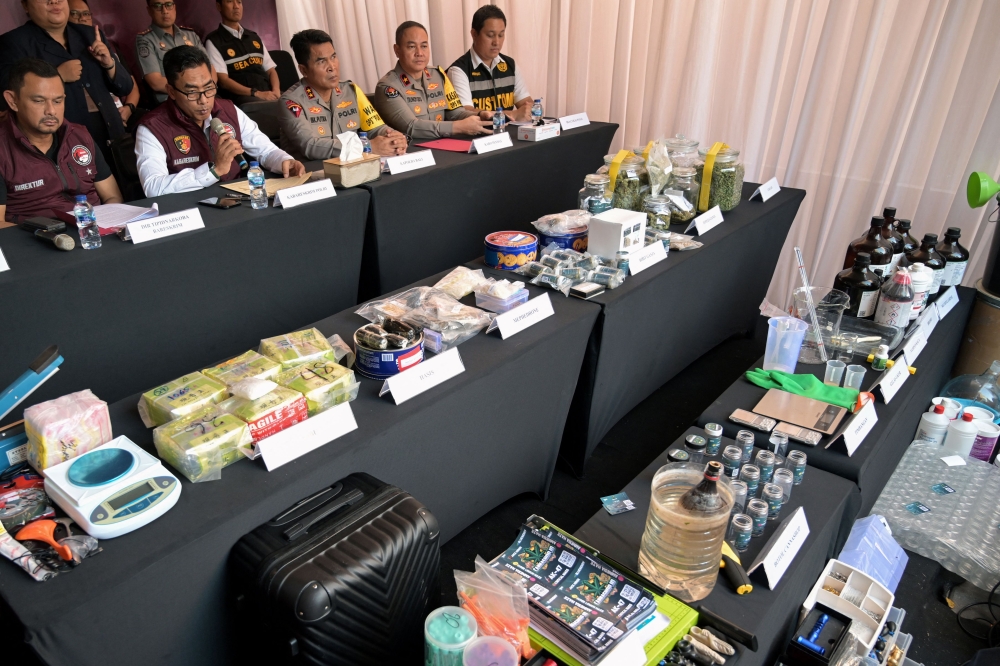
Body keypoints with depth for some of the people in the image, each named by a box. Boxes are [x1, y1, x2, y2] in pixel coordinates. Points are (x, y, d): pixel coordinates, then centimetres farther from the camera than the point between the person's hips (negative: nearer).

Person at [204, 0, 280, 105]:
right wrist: (256, 93, -18)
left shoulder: (254, 37, 23)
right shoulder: (214, 41, 5)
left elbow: (270, 70, 17)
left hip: (268, 93, 6)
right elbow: (223, 81, -4)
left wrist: (275, 91, -6)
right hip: (242, 97, -6)